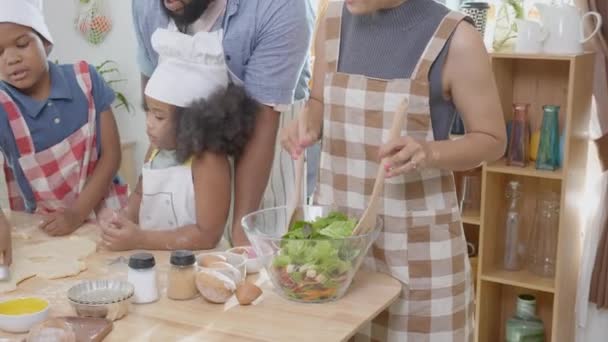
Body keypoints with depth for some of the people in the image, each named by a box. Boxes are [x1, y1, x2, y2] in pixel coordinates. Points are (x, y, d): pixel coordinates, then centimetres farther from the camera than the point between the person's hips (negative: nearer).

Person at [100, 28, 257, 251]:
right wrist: (125, 222, -1)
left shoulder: (208, 162, -18)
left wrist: (140, 240, -18)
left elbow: (207, 236, -19)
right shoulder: (158, 149, 3)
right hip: (152, 258, 5)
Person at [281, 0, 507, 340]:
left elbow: (492, 140, -6)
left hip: (415, 242, -4)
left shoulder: (455, 40, -13)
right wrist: (309, 127, -8)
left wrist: (430, 153, -25)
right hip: (336, 225, 4)